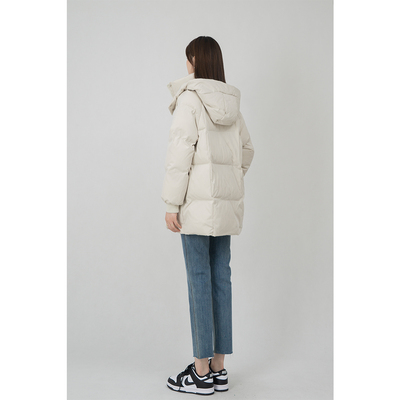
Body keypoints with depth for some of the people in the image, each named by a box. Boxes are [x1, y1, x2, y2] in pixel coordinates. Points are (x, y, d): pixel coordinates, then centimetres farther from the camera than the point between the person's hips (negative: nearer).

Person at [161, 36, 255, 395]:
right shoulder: (232, 102, 13)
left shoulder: (189, 99, -8)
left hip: (199, 200, -7)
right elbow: (246, 150, 19)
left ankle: (202, 373, 5)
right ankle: (218, 368, 17)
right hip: (227, 202, 7)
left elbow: (180, 152, -14)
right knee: (221, 277, 9)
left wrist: (172, 203, -11)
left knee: (200, 279, -3)